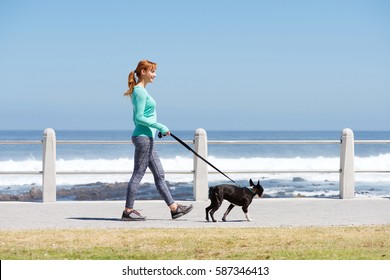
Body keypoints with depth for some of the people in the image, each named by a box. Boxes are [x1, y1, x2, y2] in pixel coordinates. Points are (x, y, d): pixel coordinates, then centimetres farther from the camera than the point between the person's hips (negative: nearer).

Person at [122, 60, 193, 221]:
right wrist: (160, 127, -18)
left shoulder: (140, 91, 16)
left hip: (146, 138, 10)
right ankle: (128, 211, -1)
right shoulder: (140, 91, -14)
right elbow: (139, 117, -19)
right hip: (143, 137, -10)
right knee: (138, 174, -5)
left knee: (159, 174, 10)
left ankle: (174, 208, 13)